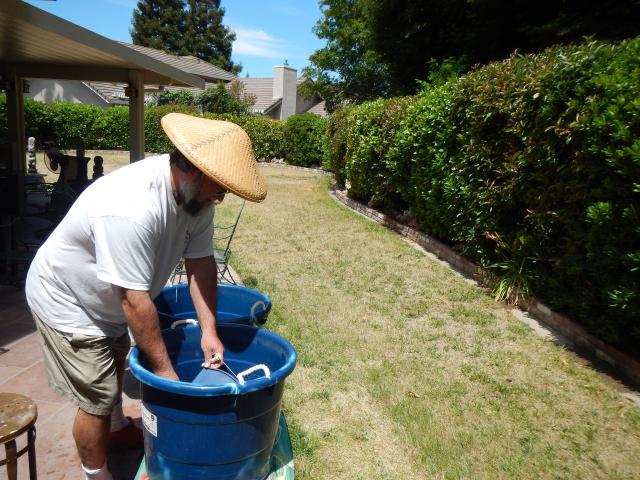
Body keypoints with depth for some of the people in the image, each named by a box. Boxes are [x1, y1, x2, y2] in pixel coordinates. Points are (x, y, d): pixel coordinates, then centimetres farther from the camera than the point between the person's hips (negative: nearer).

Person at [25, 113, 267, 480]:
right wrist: (164, 369, -27)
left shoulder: (197, 193, -16)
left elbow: (201, 261, -11)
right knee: (98, 398, -1)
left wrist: (209, 330, -18)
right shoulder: (132, 208, -40)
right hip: (67, 300, -8)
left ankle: (117, 426, 55)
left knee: (116, 362, 28)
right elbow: (135, 301, -36)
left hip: (107, 298, 9)